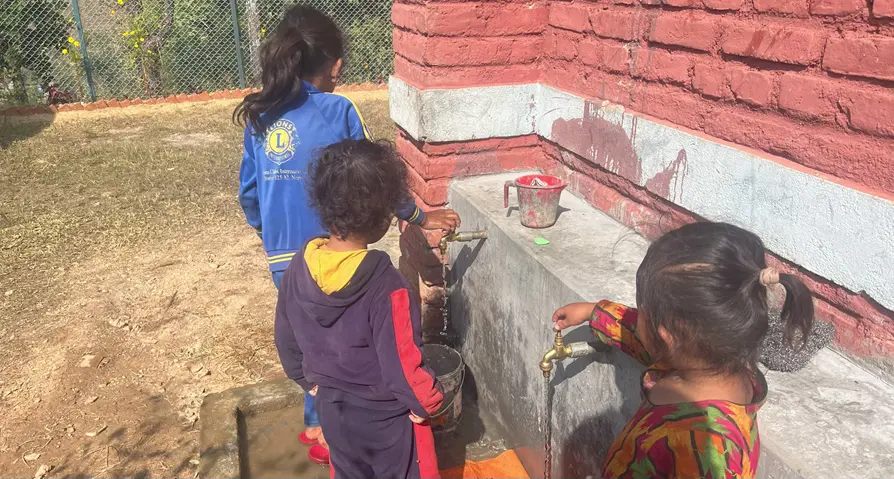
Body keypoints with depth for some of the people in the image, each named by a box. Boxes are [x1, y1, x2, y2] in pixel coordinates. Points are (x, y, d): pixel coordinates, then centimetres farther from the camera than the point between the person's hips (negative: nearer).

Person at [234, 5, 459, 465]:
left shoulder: (259, 115, 2)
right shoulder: (338, 111, -13)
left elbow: (248, 191, 7)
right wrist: (421, 217, 7)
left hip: (282, 258, 5)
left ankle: (317, 423, 39)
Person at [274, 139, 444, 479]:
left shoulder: (299, 270, -12)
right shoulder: (385, 285, -31)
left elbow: (286, 340, 1)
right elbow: (402, 365, -26)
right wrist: (429, 403, -8)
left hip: (332, 409, 5)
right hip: (388, 417, -5)